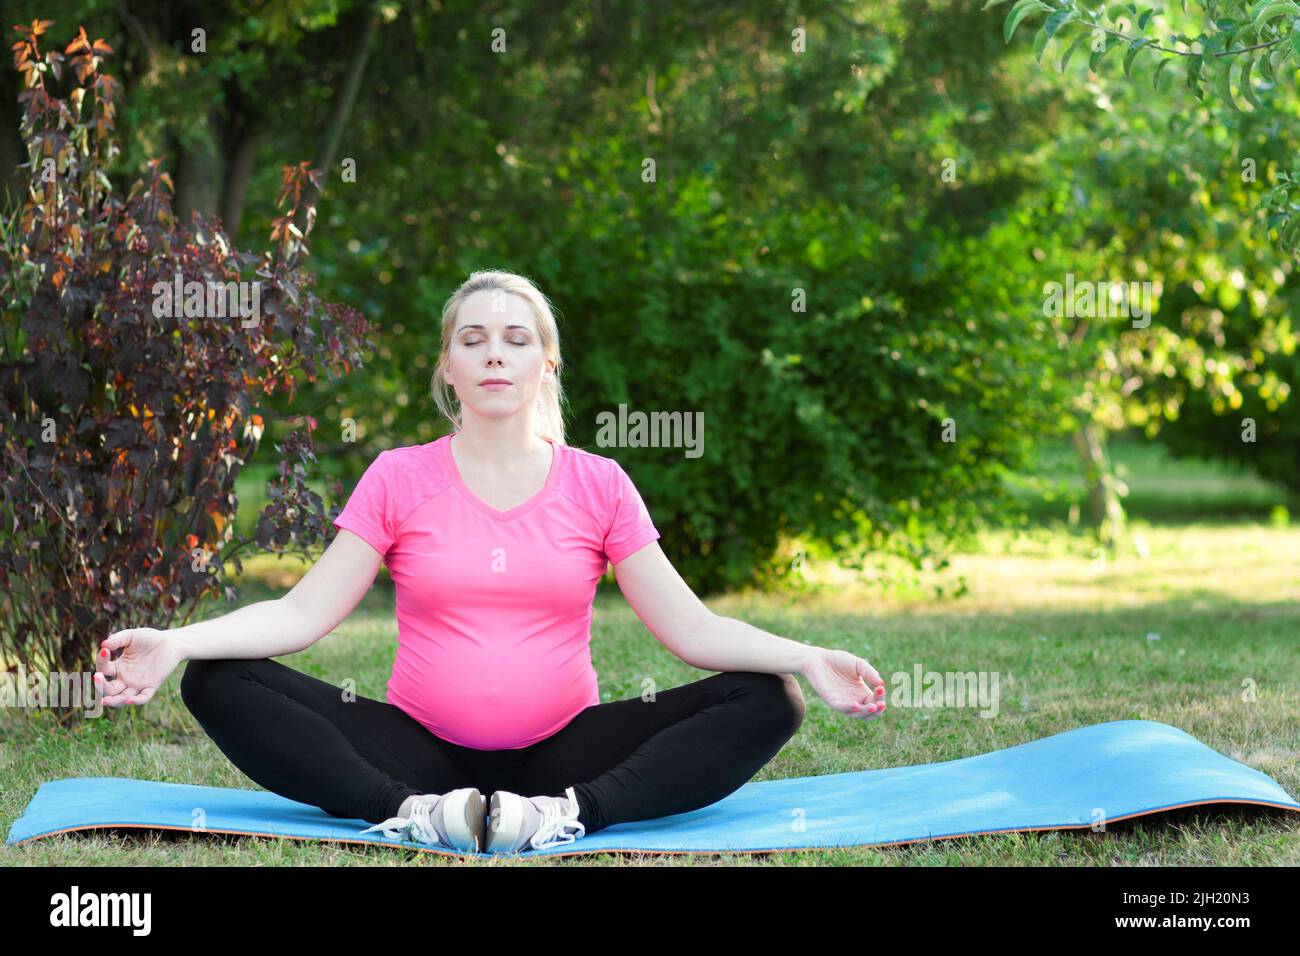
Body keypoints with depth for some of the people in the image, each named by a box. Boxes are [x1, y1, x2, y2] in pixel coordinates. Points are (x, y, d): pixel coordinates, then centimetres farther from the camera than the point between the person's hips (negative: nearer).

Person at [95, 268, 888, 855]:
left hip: (561, 752, 0)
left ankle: (570, 813, -34)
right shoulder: (399, 479, 5)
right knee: (221, 685, -20)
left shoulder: (598, 484, 5)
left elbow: (691, 626, 0)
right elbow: (303, 613, -3)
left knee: (768, 703, -20)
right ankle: (409, 811, -35)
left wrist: (804, 658, -17)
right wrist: (174, 643, -19)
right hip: (423, 751, 0)